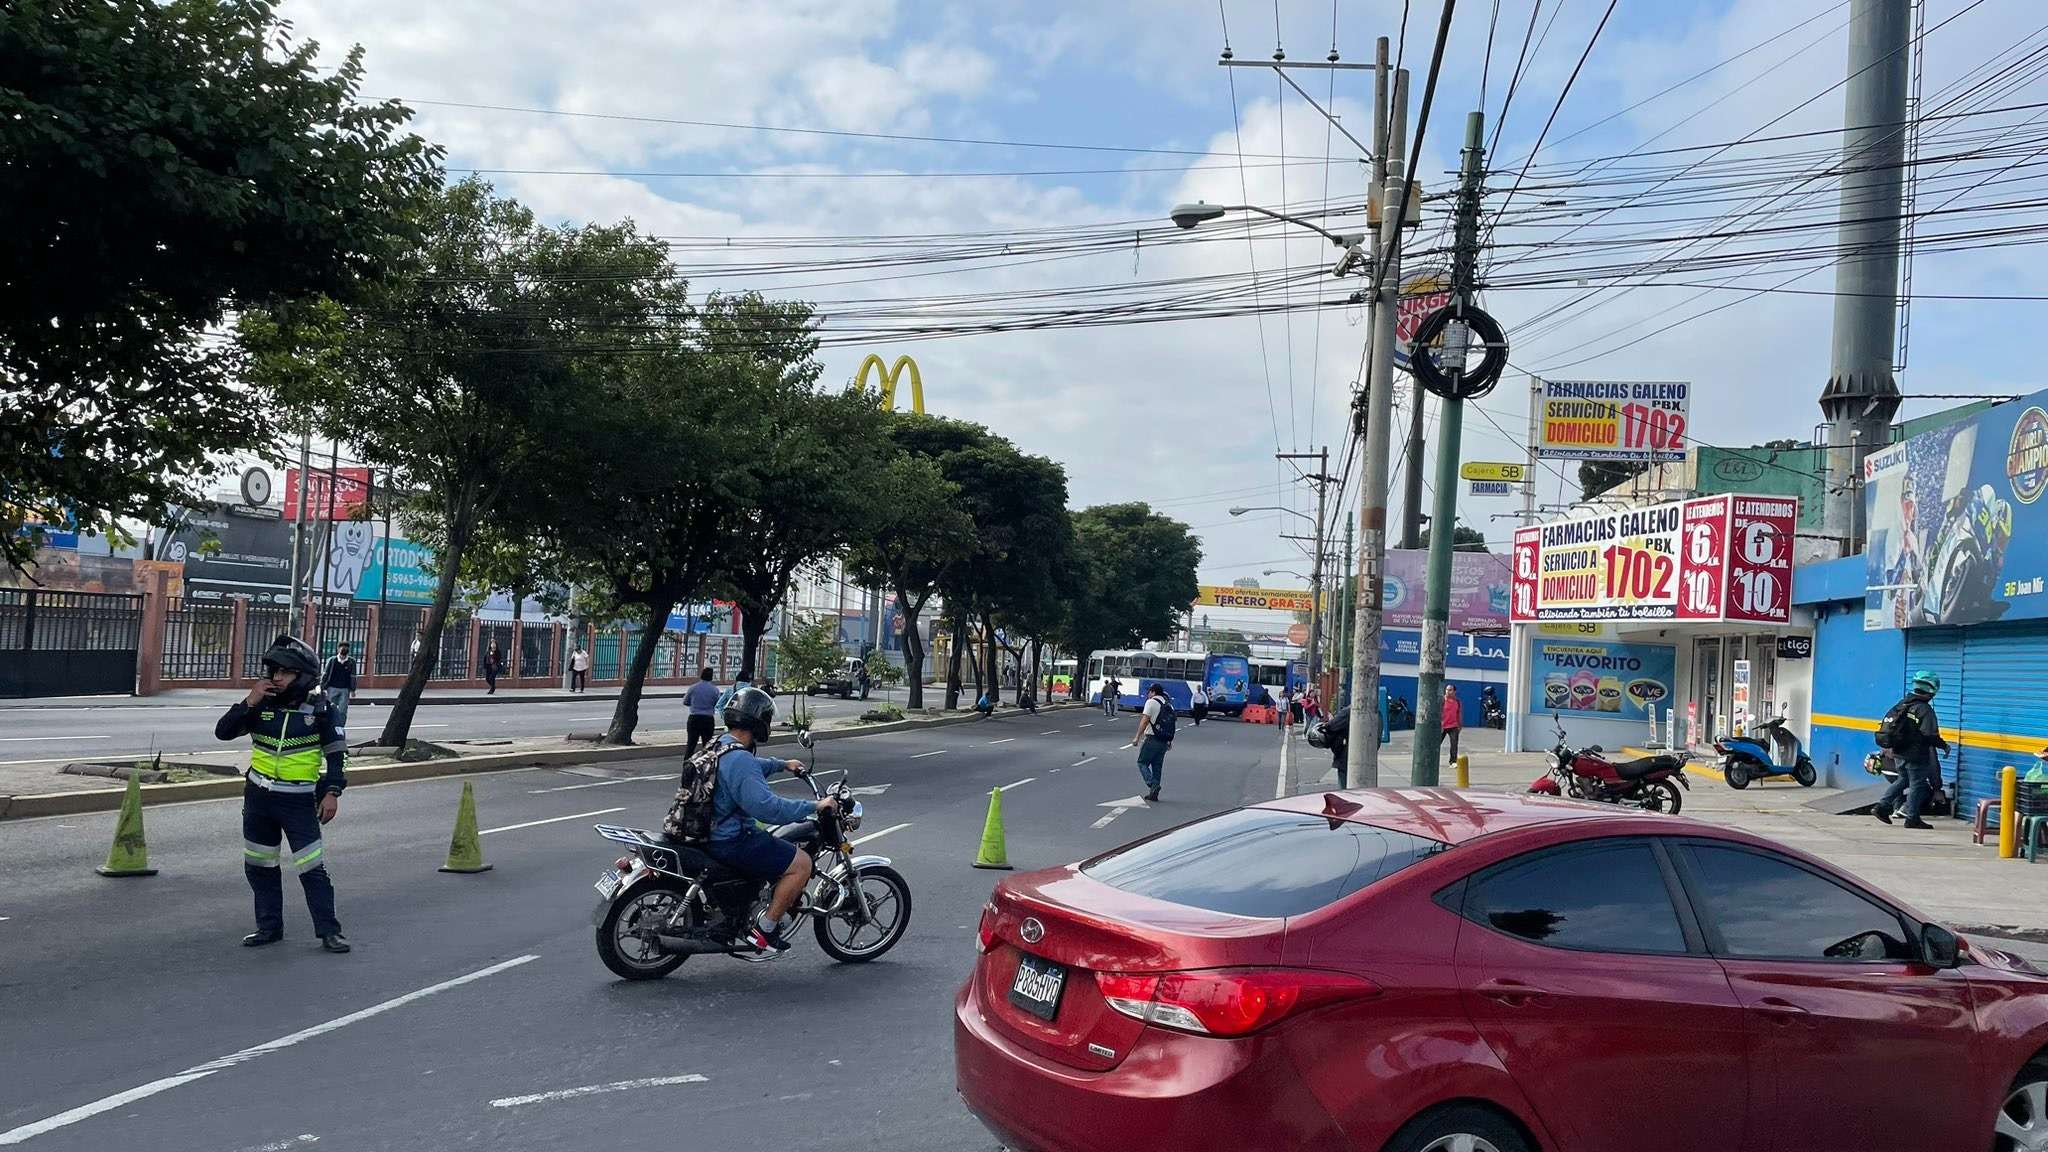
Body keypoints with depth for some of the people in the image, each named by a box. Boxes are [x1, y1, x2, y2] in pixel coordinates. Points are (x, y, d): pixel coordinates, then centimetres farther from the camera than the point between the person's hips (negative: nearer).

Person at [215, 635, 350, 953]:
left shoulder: (318, 709, -6)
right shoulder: (261, 706, 1)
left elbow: (335, 753, -1)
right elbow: (223, 731, -4)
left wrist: (332, 792, -9)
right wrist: (249, 703, -15)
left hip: (298, 801, -4)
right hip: (259, 798, 4)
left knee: (313, 868, -6)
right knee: (259, 867, 12)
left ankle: (329, 931, 1)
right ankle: (269, 926, 25)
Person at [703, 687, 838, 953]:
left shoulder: (720, 747, 9)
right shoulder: (740, 760, -25)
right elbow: (766, 806, -33)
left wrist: (782, 764, 43)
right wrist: (814, 806, -26)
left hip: (715, 833, 11)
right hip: (731, 844, -11)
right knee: (801, 863, -10)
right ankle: (763, 929, -5)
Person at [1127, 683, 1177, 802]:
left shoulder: (1151, 702, -6)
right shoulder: (1169, 705, 15)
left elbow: (1144, 721, -13)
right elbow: (1173, 721, 17)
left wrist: (1137, 737, -13)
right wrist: (1170, 741, 23)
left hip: (1152, 739, -7)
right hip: (1164, 742, 7)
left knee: (1142, 762, 1)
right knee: (1157, 766, 11)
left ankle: (1152, 785, -16)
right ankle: (1153, 793, 10)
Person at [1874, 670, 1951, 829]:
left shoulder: (1903, 703, 5)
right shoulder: (1925, 710, -18)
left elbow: (1887, 720, 12)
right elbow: (1930, 736, -23)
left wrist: (1891, 742, 24)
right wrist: (1944, 745, -7)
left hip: (1899, 751, 8)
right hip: (1916, 755, -8)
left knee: (1903, 780, 22)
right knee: (1917, 784, 5)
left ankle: (1882, 807, 15)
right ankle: (1912, 819, 9)